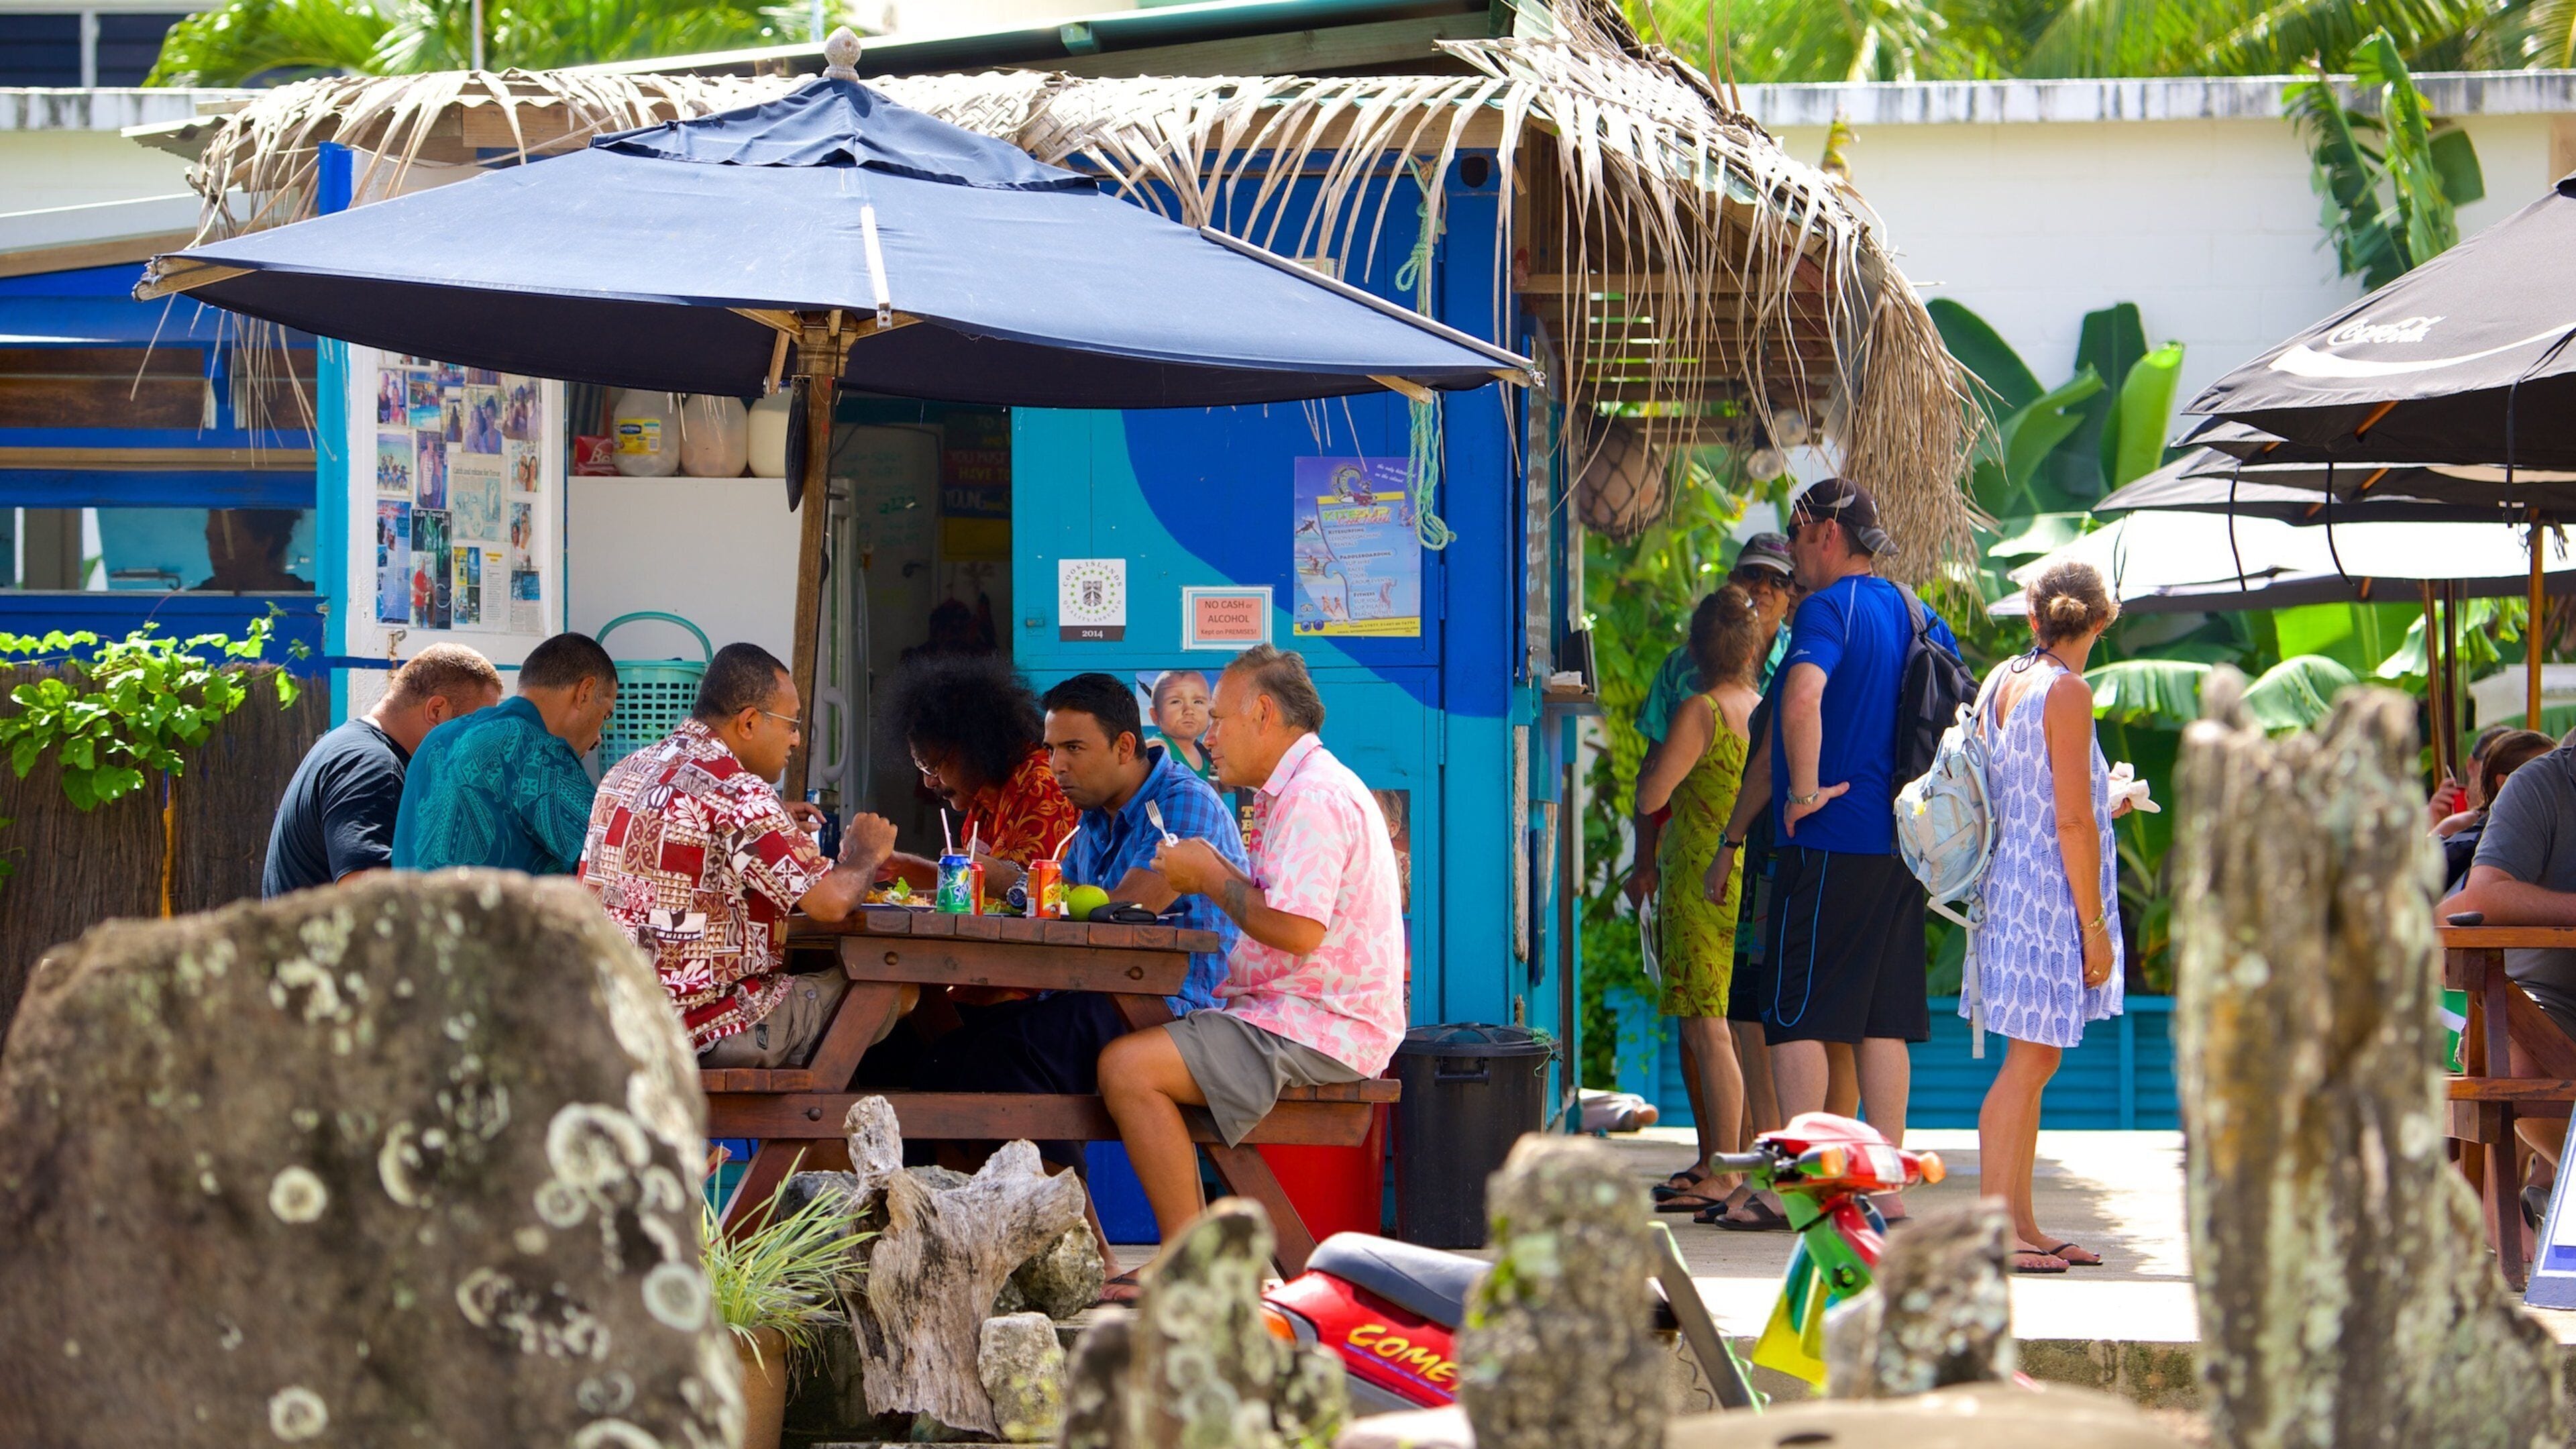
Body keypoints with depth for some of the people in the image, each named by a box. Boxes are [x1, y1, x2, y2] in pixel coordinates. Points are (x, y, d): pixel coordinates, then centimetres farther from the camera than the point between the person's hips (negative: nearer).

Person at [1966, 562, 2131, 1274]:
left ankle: (2021, 1225, 14)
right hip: (2049, 895, -9)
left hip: (2006, 885, 9)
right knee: (2029, 1060, -7)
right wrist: (2095, 928, -13)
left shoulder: (2000, 681, 11)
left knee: (2033, 1060, 12)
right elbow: (2072, 824, -16)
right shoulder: (2066, 691, -13)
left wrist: (2101, 808, 31)